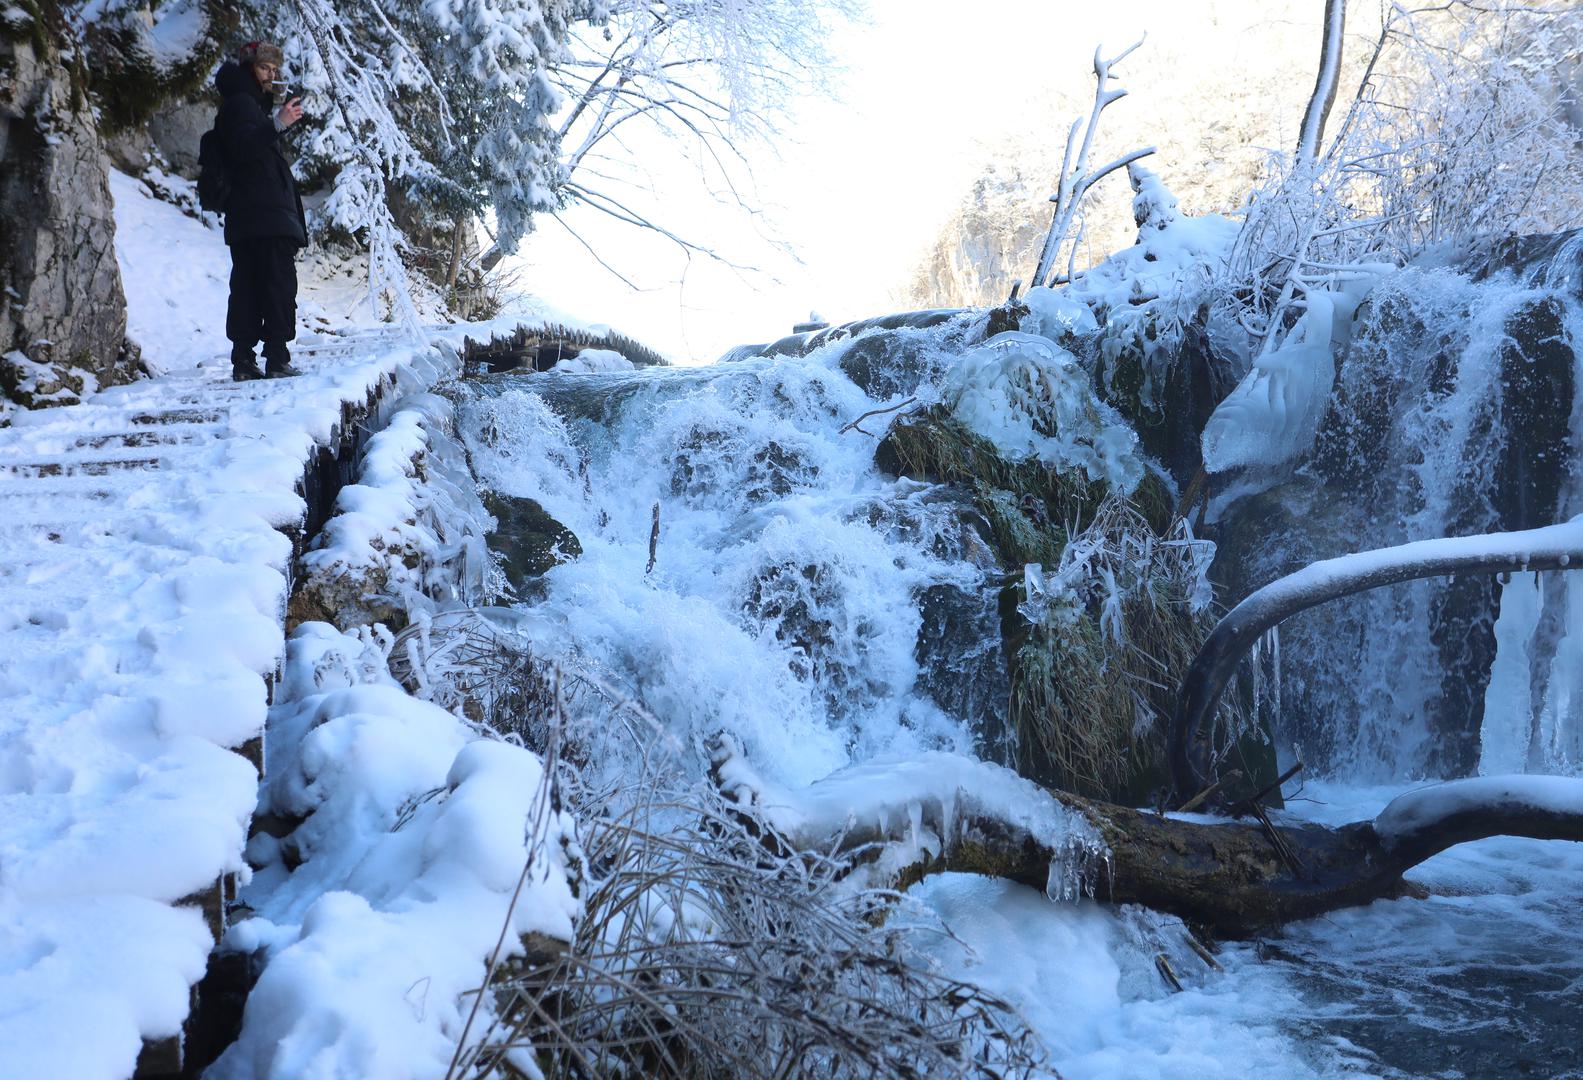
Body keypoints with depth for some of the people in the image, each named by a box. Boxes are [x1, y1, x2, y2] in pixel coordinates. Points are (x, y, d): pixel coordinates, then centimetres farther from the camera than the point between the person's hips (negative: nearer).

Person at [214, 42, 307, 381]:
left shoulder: (250, 103, 28)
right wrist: (277, 125, -27)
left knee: (247, 288, 6)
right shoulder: (240, 102, -3)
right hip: (263, 216, -10)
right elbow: (242, 149, -19)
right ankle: (277, 359, -17)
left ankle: (243, 361, 5)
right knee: (278, 285, -13)